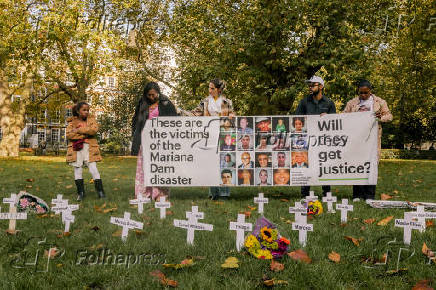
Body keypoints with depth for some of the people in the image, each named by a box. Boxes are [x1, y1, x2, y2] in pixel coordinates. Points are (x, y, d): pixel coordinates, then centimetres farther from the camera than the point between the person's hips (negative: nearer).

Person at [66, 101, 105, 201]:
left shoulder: (91, 119, 9)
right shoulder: (72, 121, 9)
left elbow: (94, 129, -11)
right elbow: (68, 135, -5)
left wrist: (78, 130, -11)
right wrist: (85, 134, -11)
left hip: (89, 148, -1)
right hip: (76, 148, 1)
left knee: (93, 169, -6)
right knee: (78, 169, 3)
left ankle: (100, 191, -1)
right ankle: (80, 193, 12)